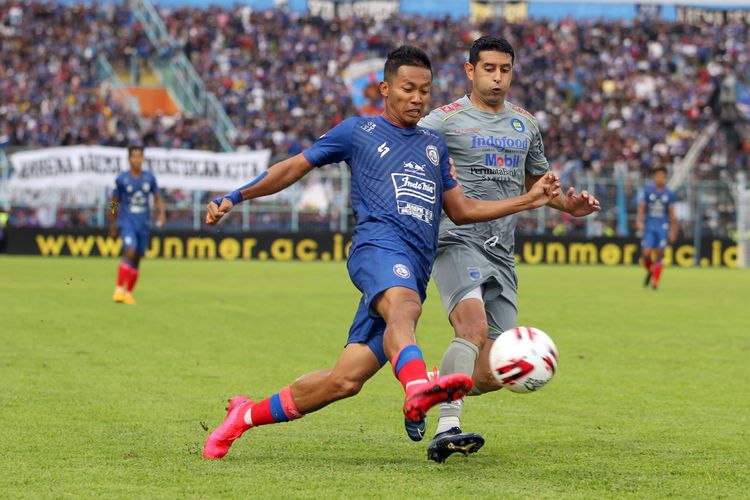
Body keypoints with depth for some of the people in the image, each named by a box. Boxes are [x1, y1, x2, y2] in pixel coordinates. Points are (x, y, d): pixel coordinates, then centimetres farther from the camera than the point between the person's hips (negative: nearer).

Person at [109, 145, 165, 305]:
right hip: (127, 222, -3)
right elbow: (114, 203, 6)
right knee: (130, 251, -23)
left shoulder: (150, 178, 5)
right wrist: (113, 226, 7)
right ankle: (119, 290, -22)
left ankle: (128, 293, 16)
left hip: (143, 224, 4)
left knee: (137, 259, 6)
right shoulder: (121, 179, -2)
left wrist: (161, 214, -4)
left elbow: (157, 198, 13)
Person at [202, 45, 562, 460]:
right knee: (404, 306, -41)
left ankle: (247, 415, 12)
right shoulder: (358, 131, 15)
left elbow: (461, 211, 33)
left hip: (414, 271, 5)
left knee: (345, 381, -5)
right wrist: (236, 196, 7)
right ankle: (417, 388, -71)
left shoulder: (435, 146, 30)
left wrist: (530, 199, 25)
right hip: (380, 245, -5)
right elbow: (295, 167, 18)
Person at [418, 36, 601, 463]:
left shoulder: (526, 123, 18)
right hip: (459, 240, -6)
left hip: (502, 254, 6)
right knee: (474, 327, -31)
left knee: (493, 373, 0)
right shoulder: (445, 119, 0)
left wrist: (569, 204, 12)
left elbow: (537, 181, 32)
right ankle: (446, 429, -34)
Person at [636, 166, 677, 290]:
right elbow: (641, 207, 1)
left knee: (659, 254, -6)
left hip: (662, 227, 0)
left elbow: (671, 213, 8)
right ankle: (649, 272, 22)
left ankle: (655, 282, 1)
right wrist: (639, 221, -13)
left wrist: (673, 230, 6)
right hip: (649, 226, 0)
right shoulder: (648, 190, 3)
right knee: (646, 253, -9)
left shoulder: (669, 194, 4)